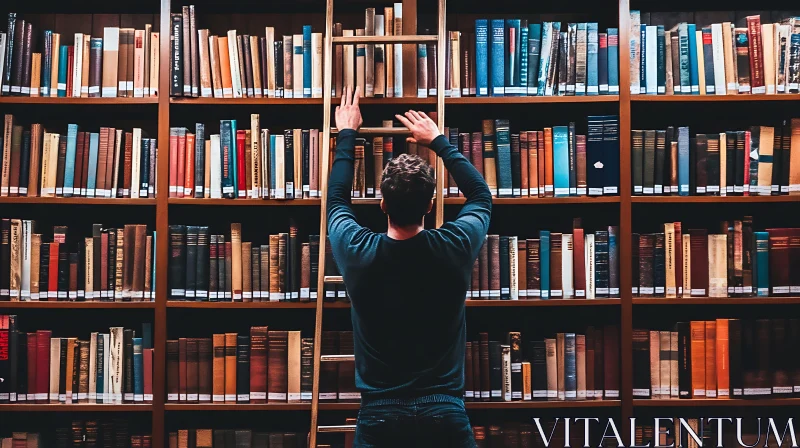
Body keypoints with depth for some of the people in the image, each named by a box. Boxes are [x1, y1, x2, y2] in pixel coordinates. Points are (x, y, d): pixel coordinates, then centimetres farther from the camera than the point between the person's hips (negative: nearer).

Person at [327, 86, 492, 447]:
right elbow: (481, 196, 13)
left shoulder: (357, 252, -10)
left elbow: (336, 199, 13)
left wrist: (347, 135, 24)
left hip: (379, 417, 0)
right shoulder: (454, 248, -10)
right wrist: (439, 141, 20)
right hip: (445, 414, 0)